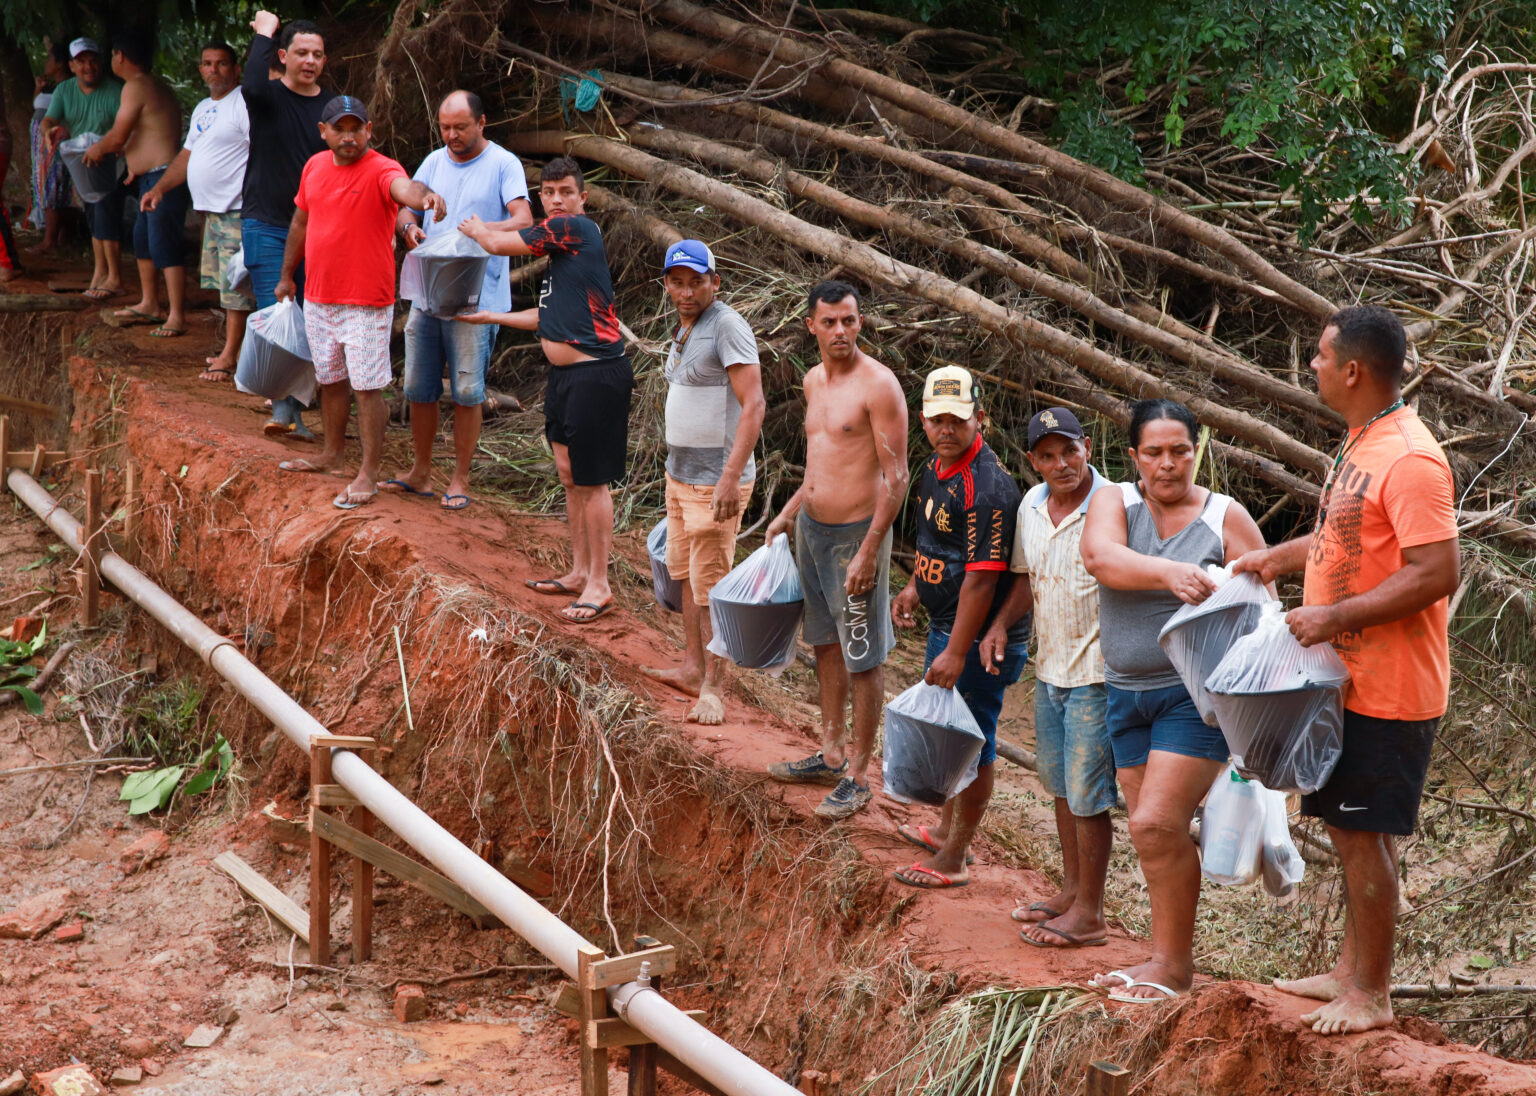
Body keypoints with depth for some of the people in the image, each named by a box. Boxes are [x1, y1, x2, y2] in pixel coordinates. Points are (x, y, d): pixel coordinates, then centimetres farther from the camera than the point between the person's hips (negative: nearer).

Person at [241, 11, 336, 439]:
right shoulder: (269, 96, -2)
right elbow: (251, 85, -28)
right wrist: (262, 34, -18)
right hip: (266, 226, -3)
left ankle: (294, 412, 13)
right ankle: (283, 407, -14)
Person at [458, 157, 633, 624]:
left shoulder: (573, 228, -13)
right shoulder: (560, 242, 17)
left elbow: (498, 244, -6)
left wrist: (476, 229, 16)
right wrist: (490, 317, 33)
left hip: (596, 374, -10)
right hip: (565, 374, 10)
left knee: (591, 480, -4)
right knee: (569, 475, 16)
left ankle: (599, 585, 4)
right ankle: (580, 571, 27)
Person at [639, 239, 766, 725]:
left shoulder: (728, 326, -17)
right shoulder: (686, 328, 11)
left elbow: (753, 404, -24)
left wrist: (731, 477, -30)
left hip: (716, 480, -10)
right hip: (681, 473, 10)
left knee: (711, 585, -6)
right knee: (684, 572, 18)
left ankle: (713, 689, 2)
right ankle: (692, 668, 29)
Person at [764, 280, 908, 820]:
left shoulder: (879, 385, -16)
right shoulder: (814, 380, 9)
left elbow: (896, 477, -17)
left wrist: (868, 551, -21)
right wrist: (789, 512, 22)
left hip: (857, 533, -8)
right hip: (811, 527, 8)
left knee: (863, 658, 0)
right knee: (827, 643, 18)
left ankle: (858, 774, 8)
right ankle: (831, 752, 31)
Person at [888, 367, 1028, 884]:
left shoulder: (987, 487, -24)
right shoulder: (936, 467, 7)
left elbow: (983, 576, -26)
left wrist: (957, 652, -25)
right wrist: (916, 586, 16)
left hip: (981, 635, -10)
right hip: (946, 623, 10)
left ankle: (953, 859, 11)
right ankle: (947, 828, 41)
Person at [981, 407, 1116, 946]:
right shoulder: (1032, 506, 5)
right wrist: (999, 624, 3)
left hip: (1095, 673, -7)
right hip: (1049, 668, 8)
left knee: (1087, 795, -1)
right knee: (1060, 785, 19)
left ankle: (1089, 913, 10)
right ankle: (1071, 888, 34)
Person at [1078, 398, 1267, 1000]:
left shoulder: (1226, 518, -2)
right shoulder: (1114, 502, 2)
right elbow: (1100, 555, -20)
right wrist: (1169, 573, -38)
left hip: (1196, 694, -4)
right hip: (1127, 693, 4)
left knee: (1157, 824, -12)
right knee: (1157, 832, 10)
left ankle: (1175, 964, 0)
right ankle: (1167, 955, 23)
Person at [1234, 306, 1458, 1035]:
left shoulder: (1409, 460, -21)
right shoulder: (1360, 445, 11)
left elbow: (1436, 572, -26)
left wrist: (1335, 618, -24)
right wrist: (1279, 558, 19)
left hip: (1388, 692, -10)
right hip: (1345, 677, 10)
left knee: (1363, 835, -2)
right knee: (1348, 829, 17)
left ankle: (1371, 995, 9)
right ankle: (1351, 970, 29)